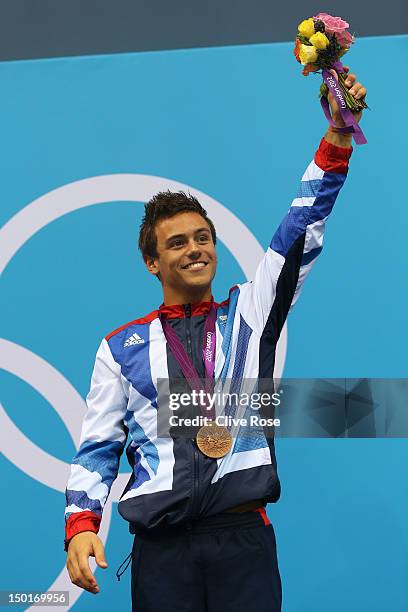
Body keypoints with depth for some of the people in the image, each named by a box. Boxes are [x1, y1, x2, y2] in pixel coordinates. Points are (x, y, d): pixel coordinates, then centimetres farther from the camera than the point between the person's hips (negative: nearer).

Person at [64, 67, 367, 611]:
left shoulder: (249, 315, 13)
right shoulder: (122, 348, 13)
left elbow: (301, 231, 4)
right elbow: (97, 447, 9)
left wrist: (337, 137, -7)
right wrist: (81, 524, -7)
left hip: (244, 540, 0)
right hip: (161, 546, 0)